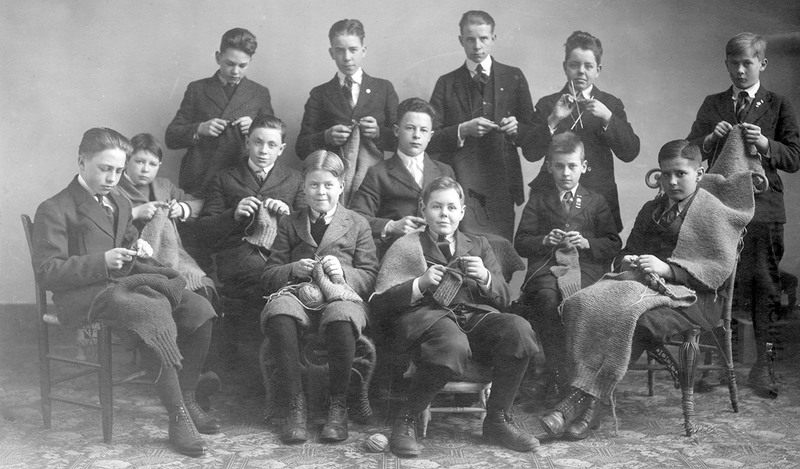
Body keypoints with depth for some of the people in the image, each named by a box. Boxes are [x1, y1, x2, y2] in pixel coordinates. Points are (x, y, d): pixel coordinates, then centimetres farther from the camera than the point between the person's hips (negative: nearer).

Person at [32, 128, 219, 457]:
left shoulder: (120, 204, 21)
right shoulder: (54, 210, -3)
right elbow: (47, 272, -10)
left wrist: (137, 248, 6)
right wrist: (102, 262, -21)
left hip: (125, 283, 8)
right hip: (85, 296, -7)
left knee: (199, 309, -15)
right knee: (156, 312, -34)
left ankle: (187, 400, -5)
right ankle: (178, 418, -27)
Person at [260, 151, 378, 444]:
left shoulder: (357, 225, 19)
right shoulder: (289, 224, 22)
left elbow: (371, 277, 11)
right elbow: (269, 275, 16)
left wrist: (343, 272, -10)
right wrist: (295, 269, -5)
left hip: (341, 296, -1)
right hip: (298, 294, 1)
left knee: (342, 318, -40)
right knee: (279, 313, -37)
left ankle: (337, 408, -23)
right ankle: (294, 406, -27)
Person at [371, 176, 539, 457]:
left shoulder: (478, 245, 27)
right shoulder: (407, 247, 16)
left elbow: (503, 300, 19)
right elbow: (378, 305, 5)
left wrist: (485, 278, -2)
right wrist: (419, 284, -8)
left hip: (477, 316, 4)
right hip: (427, 315, -4)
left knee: (519, 329, -28)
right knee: (453, 347, -39)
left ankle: (498, 419, -9)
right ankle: (406, 421, -17)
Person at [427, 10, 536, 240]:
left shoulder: (513, 78, 11)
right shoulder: (447, 83, 10)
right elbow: (431, 140, 3)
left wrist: (516, 128, -9)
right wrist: (463, 130, -12)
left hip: (501, 185, 1)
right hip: (460, 183, 0)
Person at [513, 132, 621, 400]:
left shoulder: (596, 202, 21)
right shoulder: (538, 201, 22)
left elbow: (614, 245, 12)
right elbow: (520, 242, 11)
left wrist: (587, 243, -6)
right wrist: (544, 241, -8)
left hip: (585, 267, 0)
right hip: (546, 267, 1)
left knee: (574, 298, -36)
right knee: (548, 298, -35)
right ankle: (555, 377, -29)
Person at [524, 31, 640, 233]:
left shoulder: (611, 104, 9)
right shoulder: (547, 104, 9)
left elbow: (630, 153, -1)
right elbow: (531, 154, -1)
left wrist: (607, 118, -13)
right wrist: (553, 120, -13)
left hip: (599, 197, 0)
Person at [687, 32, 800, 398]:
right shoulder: (712, 105, 15)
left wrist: (765, 144, -14)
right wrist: (711, 137, -8)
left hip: (762, 207, -1)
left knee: (763, 289, -1)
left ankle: (761, 367, 8)